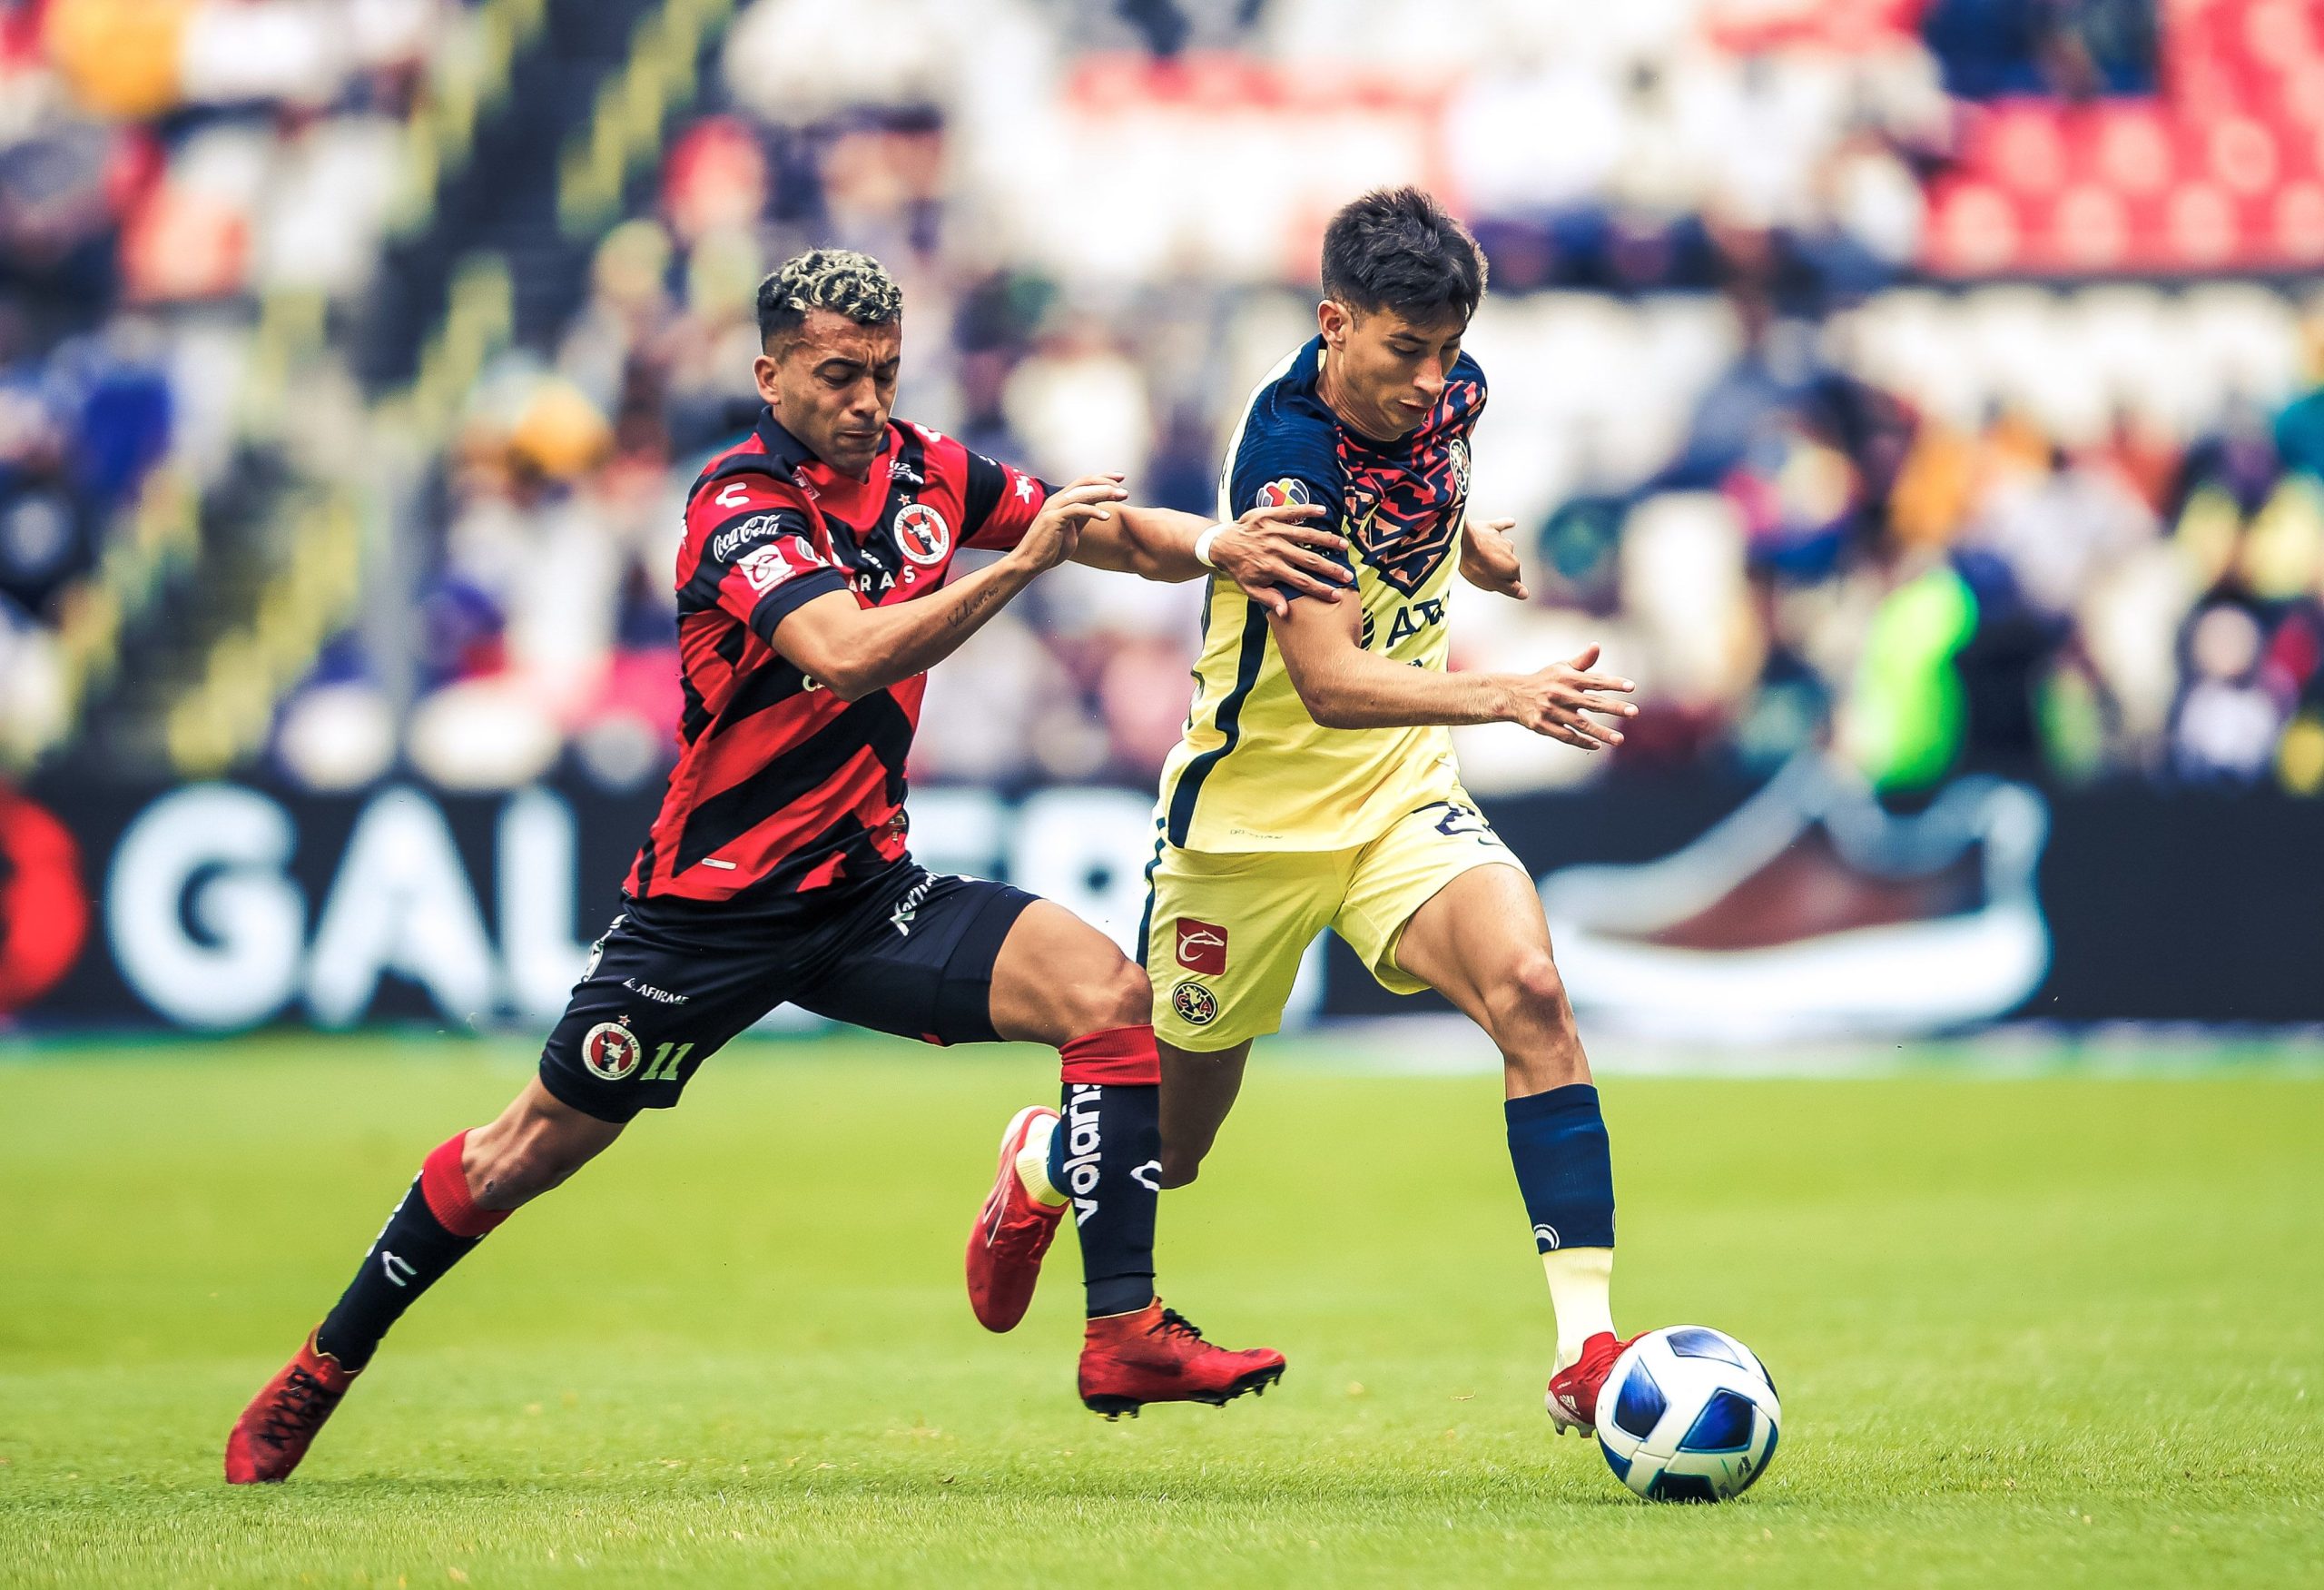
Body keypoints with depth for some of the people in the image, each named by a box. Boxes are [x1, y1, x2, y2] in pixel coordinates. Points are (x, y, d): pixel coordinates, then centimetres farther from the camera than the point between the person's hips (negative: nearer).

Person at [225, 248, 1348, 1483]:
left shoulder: (919, 468, 0)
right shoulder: (741, 508, -20)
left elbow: (1113, 531, 7)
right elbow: (849, 654, -36)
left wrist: (1215, 546, -13)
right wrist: (1020, 561, -41)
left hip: (864, 890, 5)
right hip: (713, 903, -5)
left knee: (1110, 994, -16)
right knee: (530, 1151, 4)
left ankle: (1122, 1332, -15)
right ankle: (318, 1373, 23)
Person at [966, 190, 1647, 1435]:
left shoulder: (1447, 394, -5)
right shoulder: (1285, 446, -27)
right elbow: (1330, 683, -36)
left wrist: (1493, 557, 6)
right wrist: (1512, 696, -48)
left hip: (1402, 791, 4)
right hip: (1254, 814, -4)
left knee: (1529, 990, -26)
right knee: (1166, 1149, 12)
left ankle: (1588, 1349, -28)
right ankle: (1039, 1171, 50)